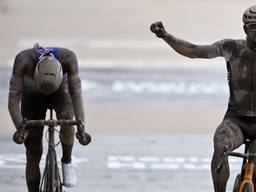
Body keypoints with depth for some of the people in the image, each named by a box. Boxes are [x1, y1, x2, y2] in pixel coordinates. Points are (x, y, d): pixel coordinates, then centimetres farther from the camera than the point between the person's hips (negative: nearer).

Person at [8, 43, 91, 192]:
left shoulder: (67, 58, -36)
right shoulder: (24, 60, -38)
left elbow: (76, 93, -37)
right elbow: (14, 98, -38)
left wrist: (81, 126, -49)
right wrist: (20, 126, -53)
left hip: (60, 92, 0)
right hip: (32, 96, 0)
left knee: (66, 117, -33)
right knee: (34, 152, -4)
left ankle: (67, 161, -9)